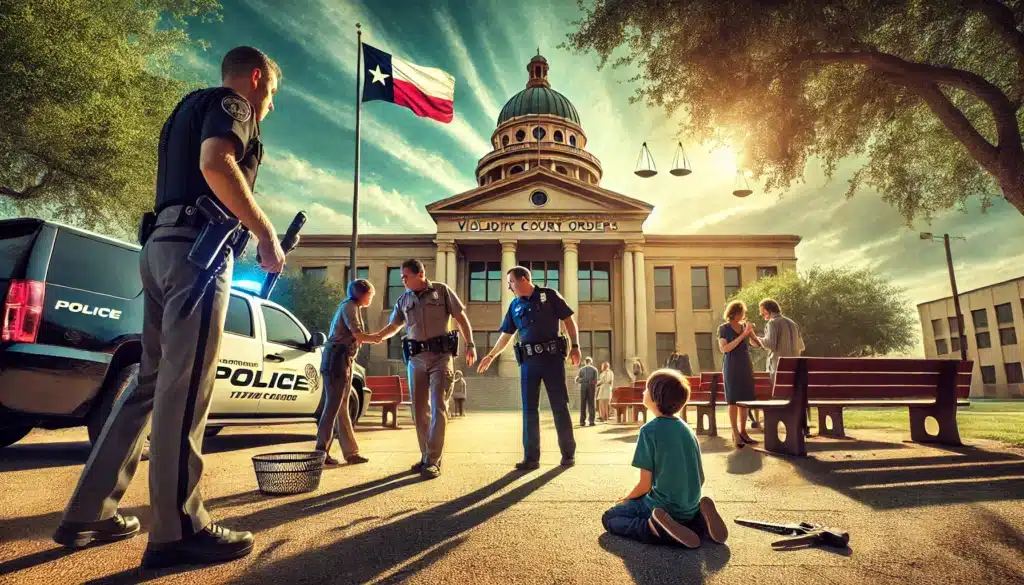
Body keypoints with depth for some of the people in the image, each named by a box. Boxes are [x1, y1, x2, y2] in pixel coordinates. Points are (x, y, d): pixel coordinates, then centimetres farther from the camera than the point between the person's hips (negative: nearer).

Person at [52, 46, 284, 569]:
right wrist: (266, 233, -15)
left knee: (152, 382, 11)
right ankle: (177, 530, -10)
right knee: (184, 388, -13)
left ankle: (89, 514, 15)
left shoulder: (189, 108, 31)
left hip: (161, 245, 10)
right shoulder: (230, 102, 2)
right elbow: (215, 163, -18)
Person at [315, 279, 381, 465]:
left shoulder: (352, 307, 22)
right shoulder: (350, 306, -7)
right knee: (333, 407, -6)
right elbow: (358, 334, -17)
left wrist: (372, 338, 8)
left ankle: (351, 452, 14)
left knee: (342, 408, 10)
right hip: (337, 359, -10)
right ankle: (321, 452, 0)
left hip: (344, 361, 10)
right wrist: (375, 338, -2)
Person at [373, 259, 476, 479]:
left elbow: (461, 317, 1)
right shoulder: (403, 300, 10)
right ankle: (426, 456, 19)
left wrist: (470, 345, -5)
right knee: (419, 409, 8)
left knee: (438, 408, -7)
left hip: (440, 356, -4)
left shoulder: (442, 291, -1)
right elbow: (394, 326, 19)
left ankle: (433, 461, -5)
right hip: (415, 358, 5)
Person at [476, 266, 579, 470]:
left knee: (560, 406, 2)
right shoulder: (515, 306, 13)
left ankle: (569, 454, 14)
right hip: (528, 361, 4)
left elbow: (569, 321, 1)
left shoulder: (549, 295, 1)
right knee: (529, 409, 4)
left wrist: (575, 346, -7)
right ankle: (531, 457, 10)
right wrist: (491, 356, 17)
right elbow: (505, 335, 19)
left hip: (552, 357, -4)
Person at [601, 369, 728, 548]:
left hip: (662, 507, -6)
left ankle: (656, 529, -15)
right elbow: (701, 478, 8)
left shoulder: (649, 430, -18)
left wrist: (627, 498, 5)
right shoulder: (687, 429, 3)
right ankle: (701, 522, 7)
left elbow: (645, 485, -15)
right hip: (690, 508, 6)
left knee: (609, 518, 10)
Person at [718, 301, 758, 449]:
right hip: (732, 367, -5)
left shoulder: (745, 326, 10)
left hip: (746, 366, 5)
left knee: (744, 400, 6)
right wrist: (742, 335, -17)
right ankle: (735, 434, -3)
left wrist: (751, 331, -6)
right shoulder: (724, 328, -3)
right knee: (733, 400, -4)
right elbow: (724, 348, -15)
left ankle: (743, 431, 14)